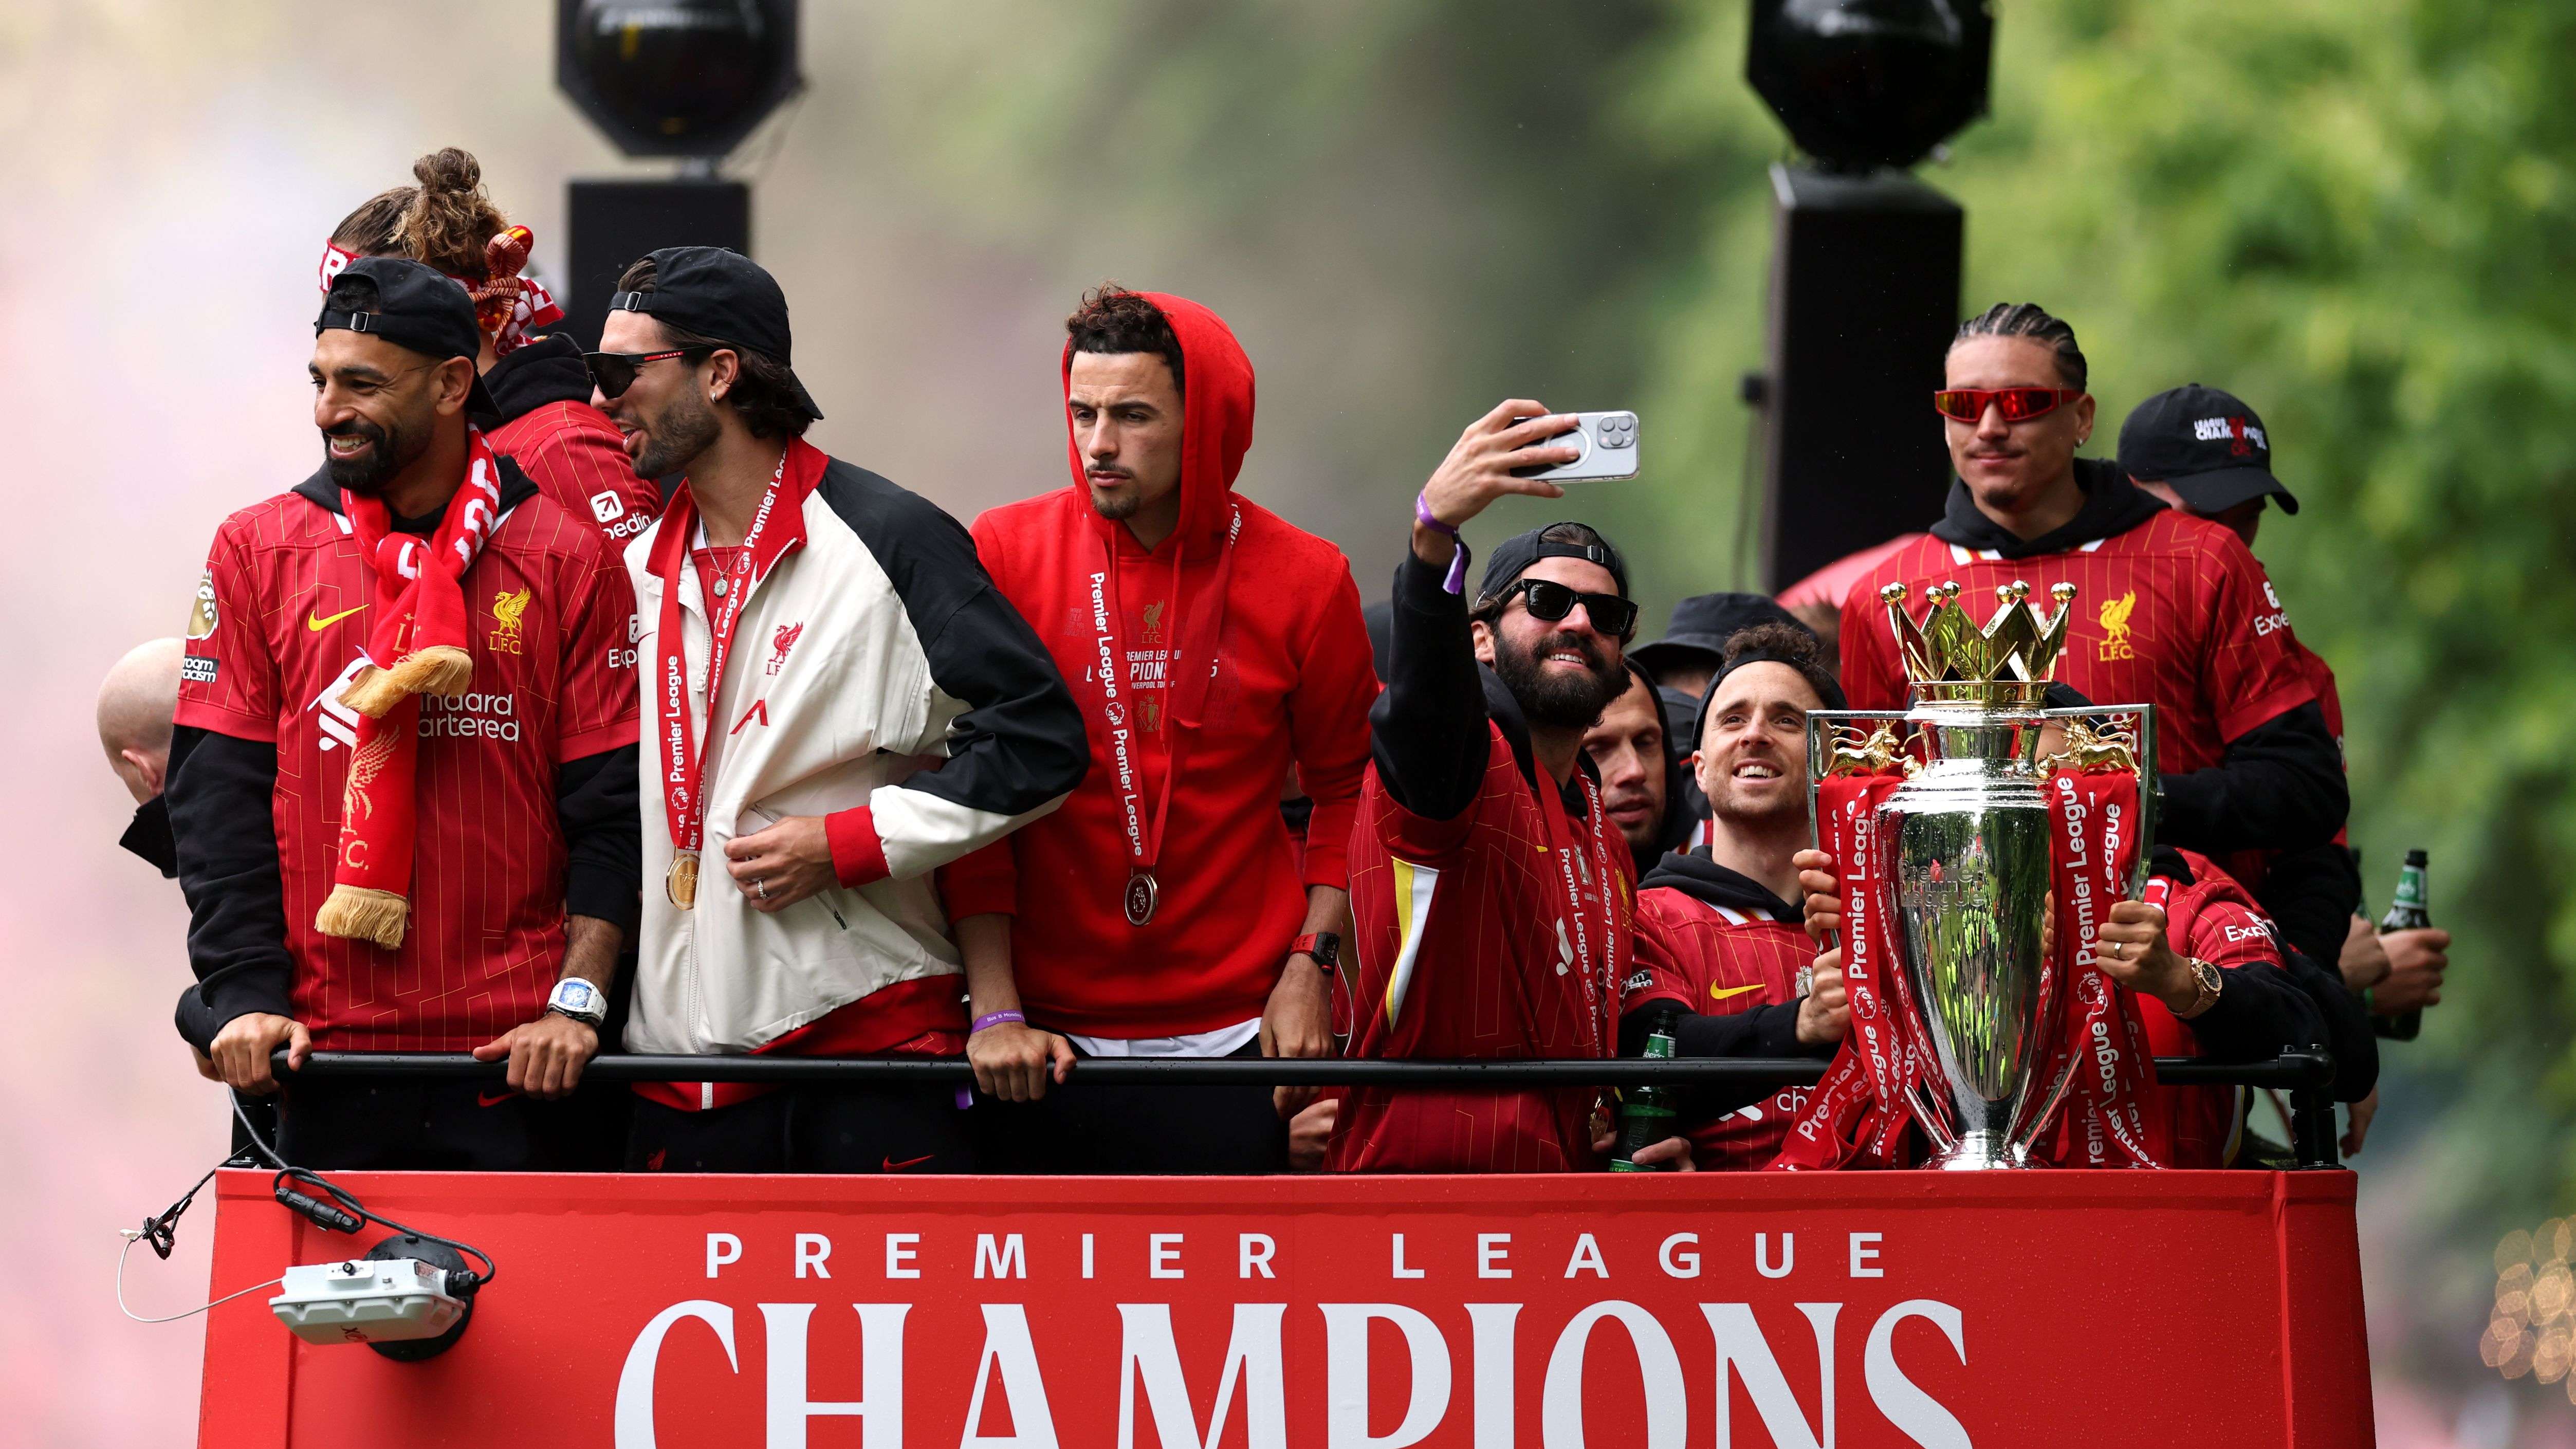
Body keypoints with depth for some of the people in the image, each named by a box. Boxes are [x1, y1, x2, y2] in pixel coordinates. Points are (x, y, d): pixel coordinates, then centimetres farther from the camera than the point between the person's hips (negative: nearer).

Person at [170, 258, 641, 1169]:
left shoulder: (568, 561, 5)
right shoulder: (258, 550, 8)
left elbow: (612, 804, 2)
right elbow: (218, 793, 5)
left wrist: (577, 997, -9)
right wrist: (246, 994, -6)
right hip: (322, 1051, 1)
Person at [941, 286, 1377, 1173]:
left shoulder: (1303, 581, 0)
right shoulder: (1006, 554, -1)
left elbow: (1347, 790, 11)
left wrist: (1311, 966, -1)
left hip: (1239, 1034, 0)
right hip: (1048, 1041, 0)